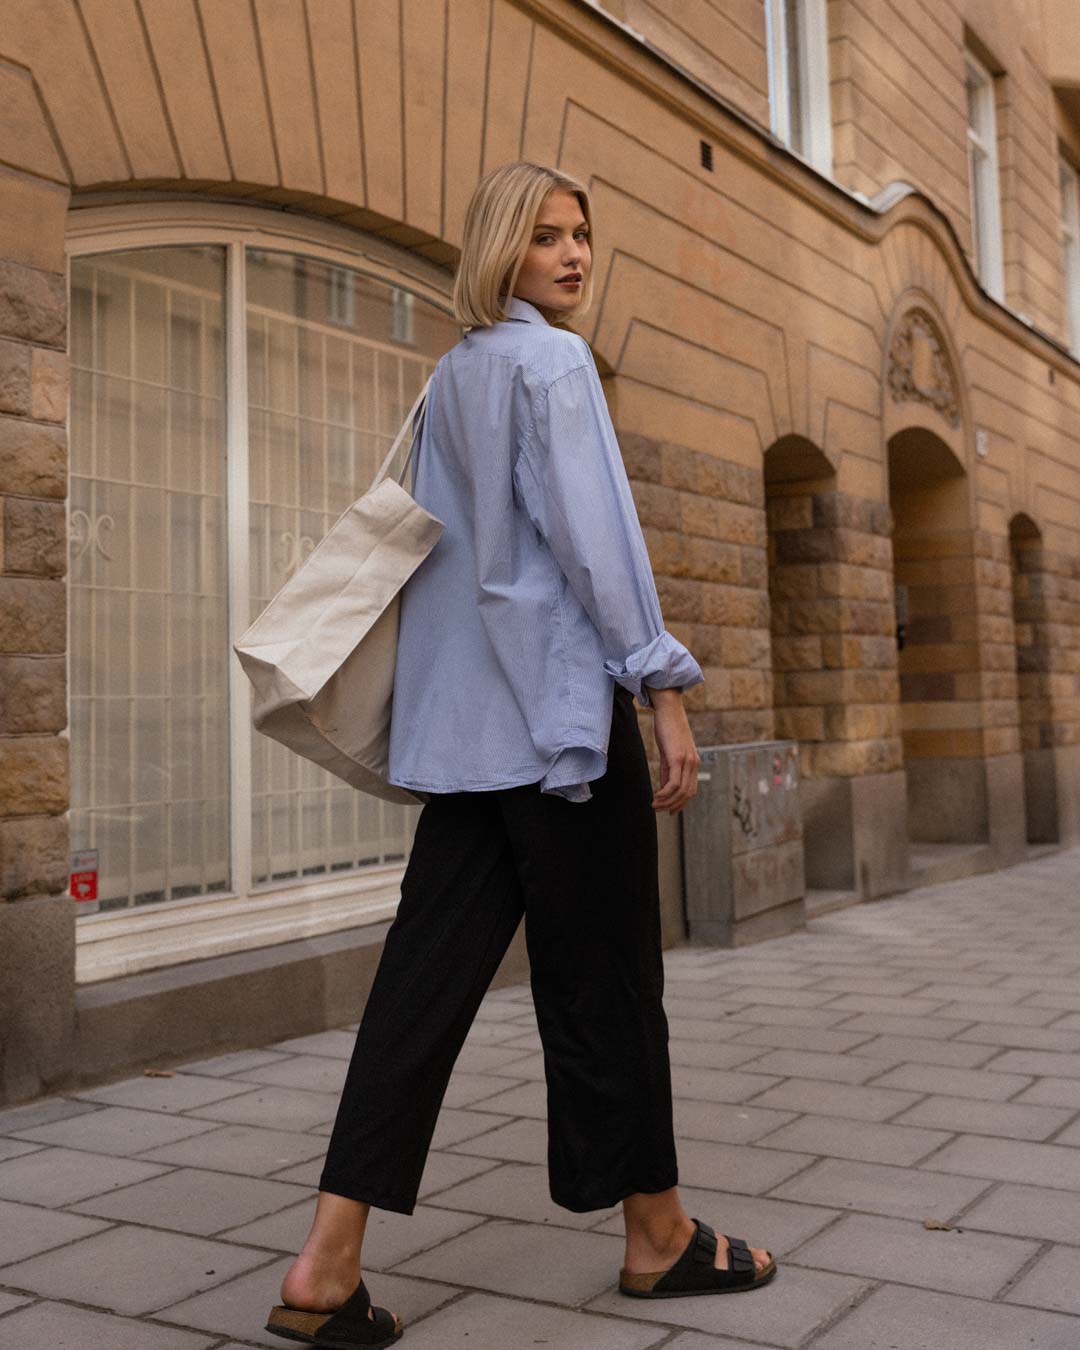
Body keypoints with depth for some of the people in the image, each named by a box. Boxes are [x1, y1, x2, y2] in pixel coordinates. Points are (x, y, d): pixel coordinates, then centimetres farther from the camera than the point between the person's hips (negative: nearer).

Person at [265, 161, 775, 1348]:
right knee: (604, 973, 3)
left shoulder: (449, 377, 20)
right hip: (559, 700, -8)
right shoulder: (551, 361, -5)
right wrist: (663, 688, -14)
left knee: (430, 971, 4)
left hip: (462, 717, 8)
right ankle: (656, 1237, 19)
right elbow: (594, 535, -15)